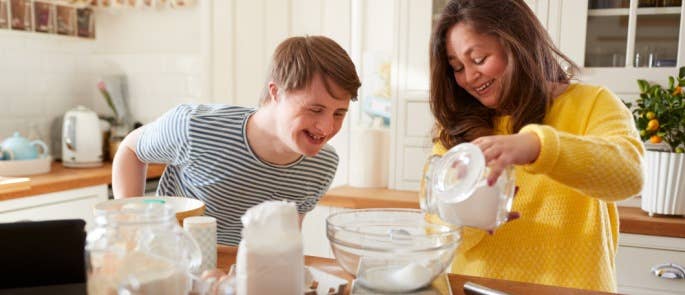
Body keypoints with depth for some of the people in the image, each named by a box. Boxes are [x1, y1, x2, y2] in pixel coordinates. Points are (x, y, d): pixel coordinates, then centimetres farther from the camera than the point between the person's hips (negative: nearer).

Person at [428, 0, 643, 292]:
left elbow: (628, 171, -19)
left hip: (568, 286, -2)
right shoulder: (458, 126, 6)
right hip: (475, 287, 3)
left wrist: (536, 145, -33)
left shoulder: (591, 104, 0)